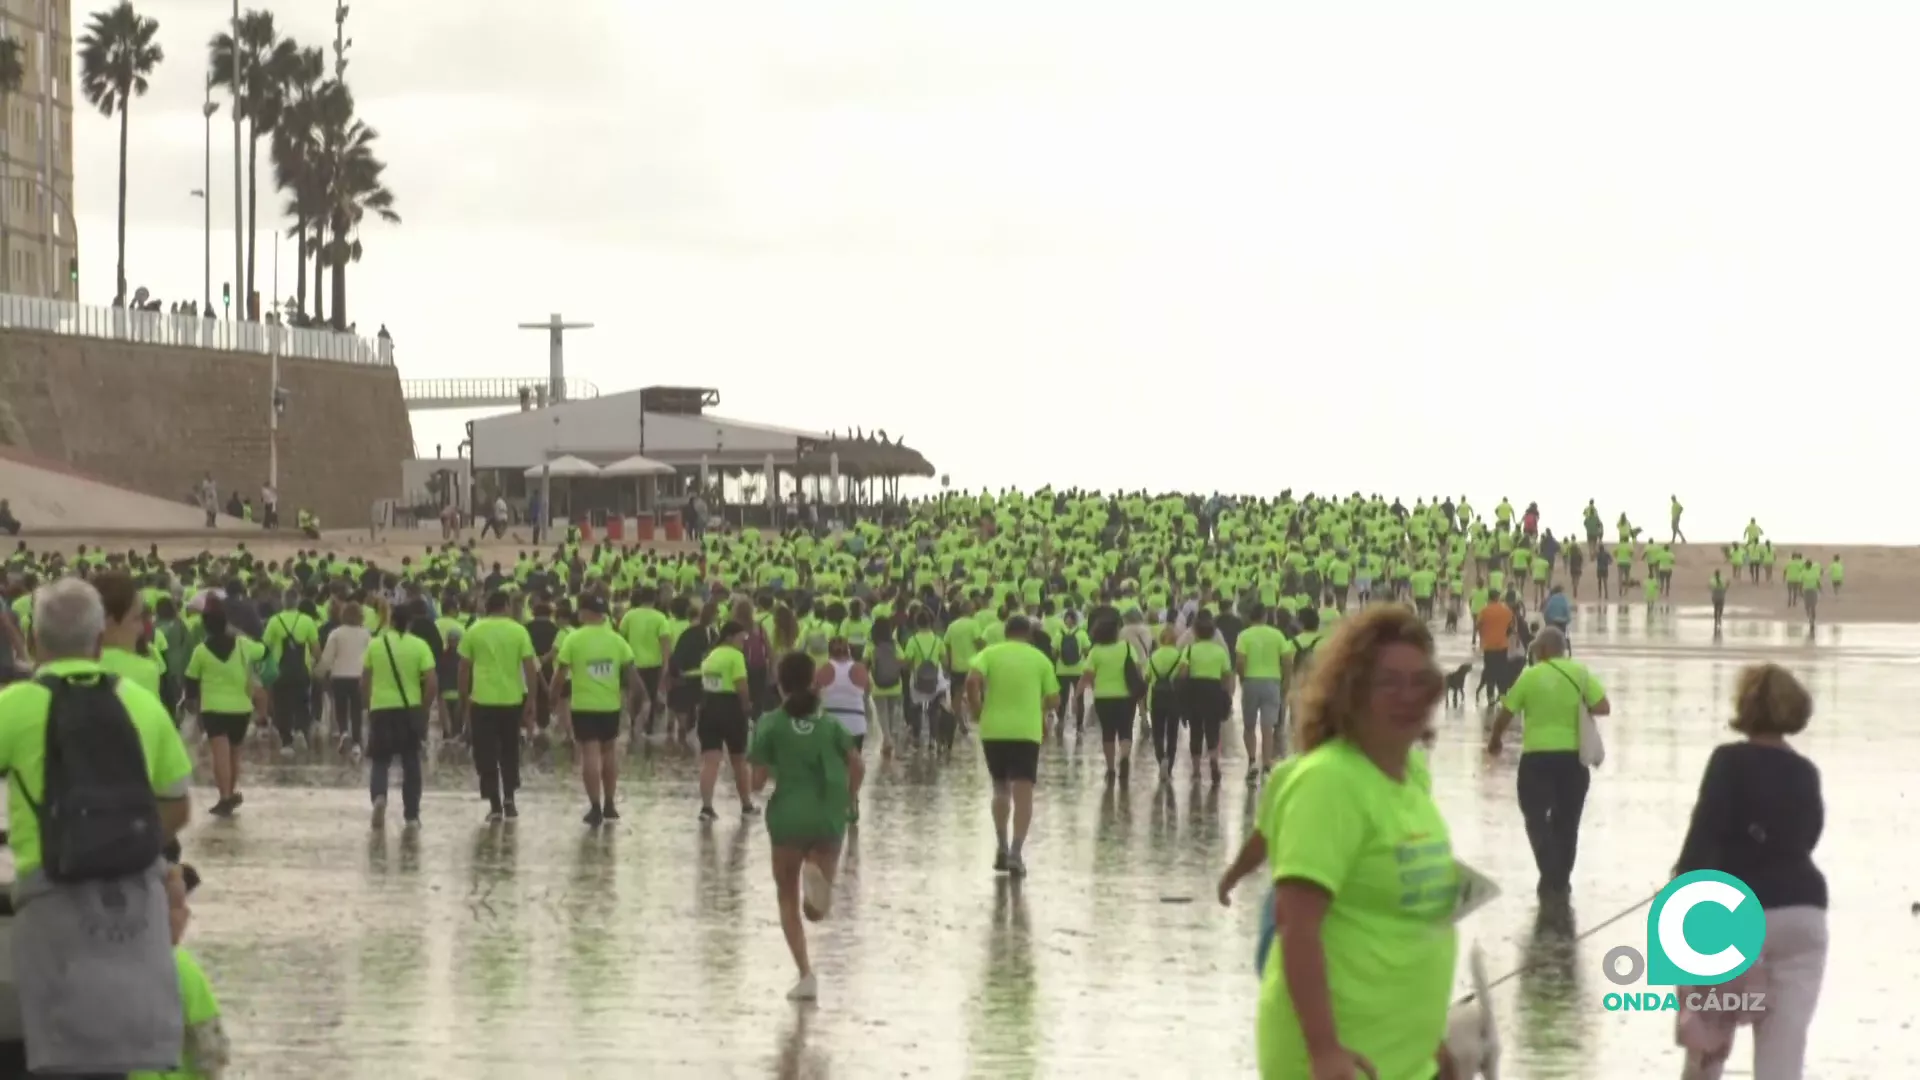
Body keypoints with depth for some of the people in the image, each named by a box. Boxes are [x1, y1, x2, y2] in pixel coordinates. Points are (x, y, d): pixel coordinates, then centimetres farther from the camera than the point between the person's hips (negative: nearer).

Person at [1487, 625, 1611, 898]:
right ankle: (1561, 880, 24)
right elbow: (1603, 707, -6)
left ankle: (1550, 877, -10)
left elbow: (1505, 714, 1)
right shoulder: (1580, 673, 0)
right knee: (1566, 821, 16)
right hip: (1573, 756, 3)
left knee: (1536, 818, 6)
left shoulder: (1530, 676, -5)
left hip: (1537, 757, -3)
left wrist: (1495, 740, 20)